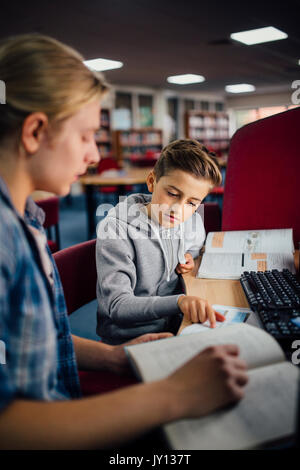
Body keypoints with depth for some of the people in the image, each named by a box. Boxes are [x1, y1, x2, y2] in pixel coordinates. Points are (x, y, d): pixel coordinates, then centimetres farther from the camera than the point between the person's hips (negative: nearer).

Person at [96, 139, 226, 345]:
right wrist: (178, 301, -39)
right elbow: (117, 305, -23)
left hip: (176, 328, 7)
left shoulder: (193, 222, 2)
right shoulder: (117, 229, -17)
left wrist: (191, 259, 2)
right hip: (127, 341, -7)